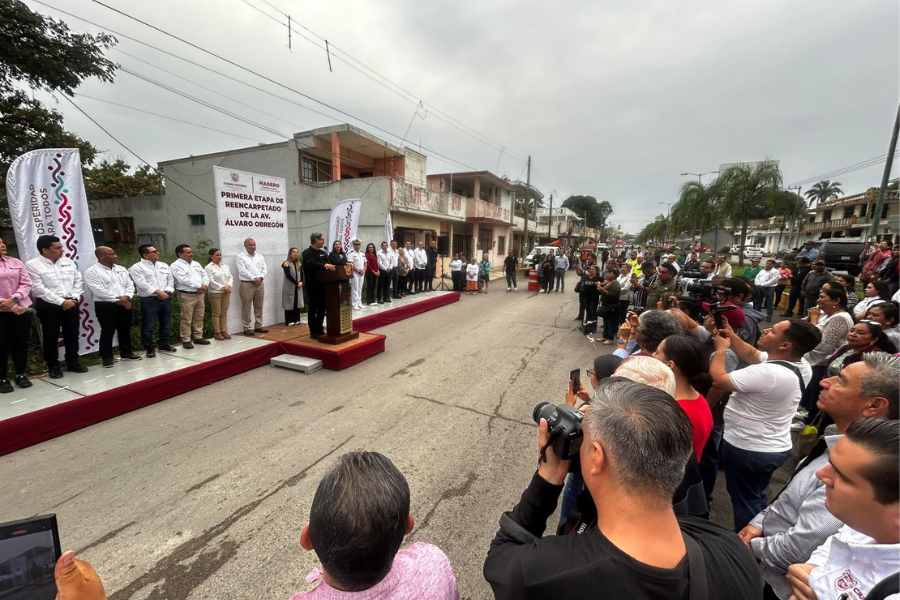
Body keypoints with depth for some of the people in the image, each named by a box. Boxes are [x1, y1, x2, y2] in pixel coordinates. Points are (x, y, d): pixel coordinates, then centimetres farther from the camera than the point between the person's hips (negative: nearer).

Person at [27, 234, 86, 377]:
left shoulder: (68, 262, 9)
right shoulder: (32, 265, -6)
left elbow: (78, 281, 9)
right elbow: (38, 289, -12)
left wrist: (74, 299, -5)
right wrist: (61, 302, -16)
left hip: (72, 304, 4)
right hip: (48, 305, -4)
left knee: (72, 335, 10)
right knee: (51, 337, 5)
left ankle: (73, 362, 21)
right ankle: (53, 366, 16)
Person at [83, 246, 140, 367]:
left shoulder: (121, 269, 13)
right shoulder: (91, 271, -6)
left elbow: (130, 284, 10)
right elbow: (98, 290, -14)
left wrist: (126, 297, -9)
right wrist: (117, 299, -15)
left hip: (124, 304, 6)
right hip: (105, 305, -5)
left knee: (125, 330, 12)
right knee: (107, 332, -1)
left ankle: (126, 353, 23)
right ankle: (107, 357, 9)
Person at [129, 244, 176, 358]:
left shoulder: (164, 265, 15)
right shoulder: (136, 267, -3)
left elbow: (170, 280, 11)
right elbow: (142, 284, -14)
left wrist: (167, 292, -5)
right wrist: (158, 292, -20)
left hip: (165, 299, 5)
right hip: (149, 300, -5)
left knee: (166, 323, 13)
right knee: (148, 326, -1)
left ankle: (164, 344, 26)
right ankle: (149, 348, 10)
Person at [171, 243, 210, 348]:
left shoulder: (196, 264, 17)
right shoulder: (176, 265, -6)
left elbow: (205, 275, 13)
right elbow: (184, 279, -18)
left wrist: (205, 285, -7)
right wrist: (199, 286, -15)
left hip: (200, 294, 7)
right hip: (186, 295, -7)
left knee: (199, 318, 11)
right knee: (186, 319, -2)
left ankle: (198, 337, 20)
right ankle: (186, 340, 5)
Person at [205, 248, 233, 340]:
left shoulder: (225, 266, 12)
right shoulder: (209, 267, -6)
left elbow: (231, 277, 9)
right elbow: (211, 281, -13)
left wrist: (229, 286, -9)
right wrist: (222, 287, -17)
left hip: (226, 292, 5)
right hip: (215, 293, -5)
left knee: (224, 313, 9)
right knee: (216, 313, 1)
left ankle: (224, 331, 15)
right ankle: (217, 332, 8)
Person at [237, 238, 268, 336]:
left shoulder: (260, 256, 14)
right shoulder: (241, 256, -1)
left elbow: (264, 269, 8)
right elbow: (242, 271, -11)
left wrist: (260, 277, -10)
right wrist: (254, 278, -16)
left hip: (260, 283, 5)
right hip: (247, 284, -5)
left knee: (259, 307, 9)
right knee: (247, 308, -2)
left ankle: (258, 326, 17)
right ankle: (247, 328, 3)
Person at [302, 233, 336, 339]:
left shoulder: (323, 253, 15)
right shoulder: (307, 253, -6)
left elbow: (329, 264, 11)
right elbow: (310, 264, -25)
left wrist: (330, 266, -11)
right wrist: (324, 265, -35)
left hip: (322, 284, 6)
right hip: (312, 285, -6)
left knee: (322, 308, 11)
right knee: (313, 309, 2)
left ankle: (319, 329, 23)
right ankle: (313, 332, 10)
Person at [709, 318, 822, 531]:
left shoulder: (768, 373, -34)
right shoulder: (800, 365, -5)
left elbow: (719, 379, -25)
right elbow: (752, 355, 9)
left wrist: (721, 348, -10)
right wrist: (731, 334, 1)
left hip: (748, 450, -8)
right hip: (774, 448, 9)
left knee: (744, 502, 12)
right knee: (757, 499, 27)